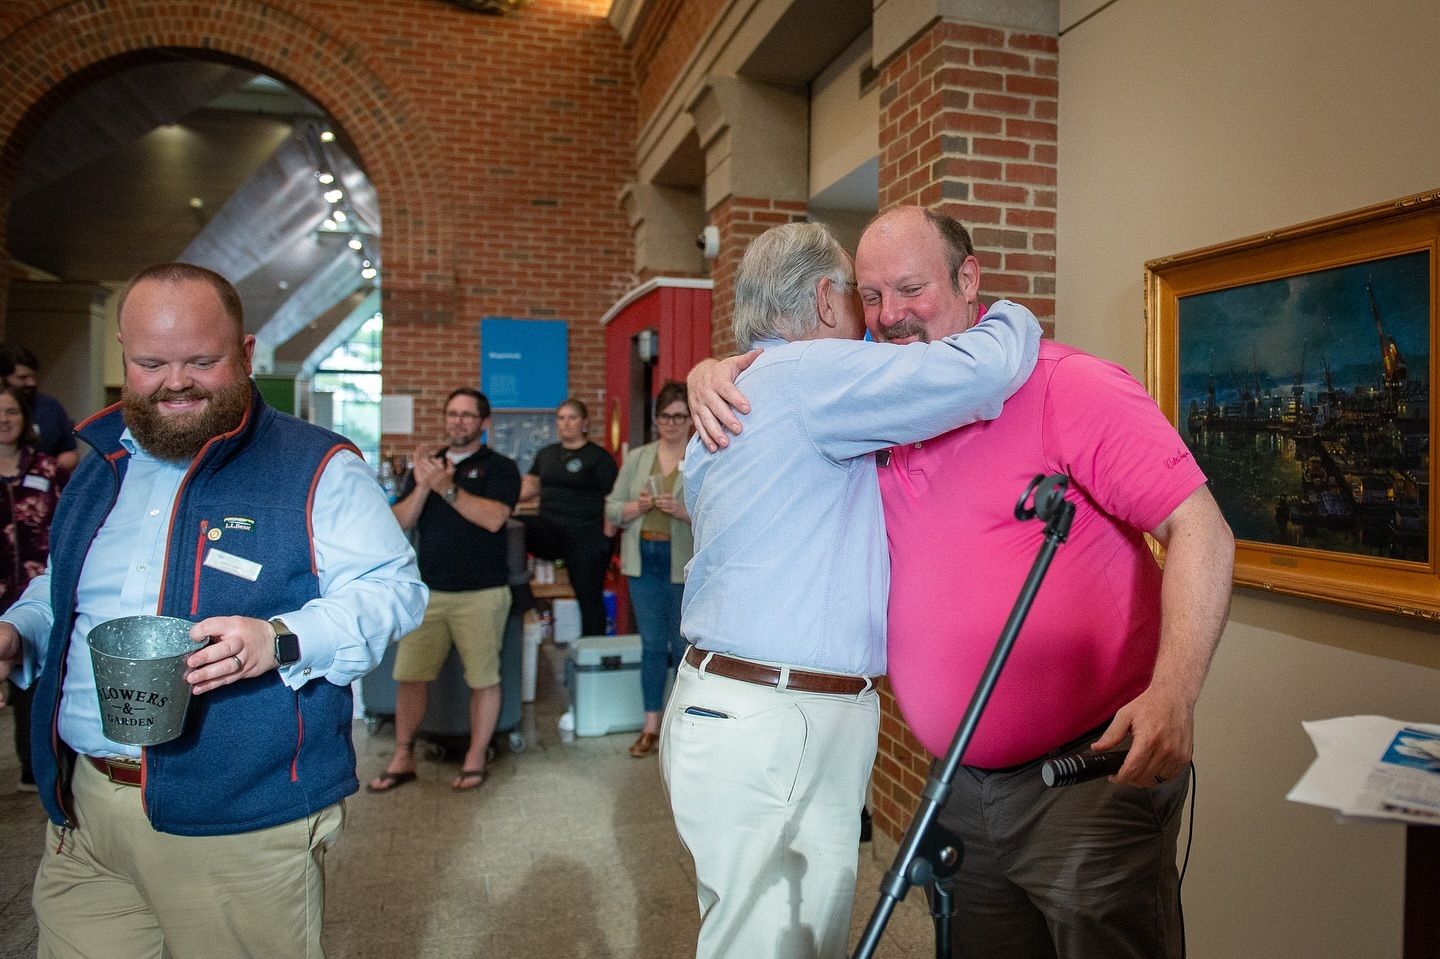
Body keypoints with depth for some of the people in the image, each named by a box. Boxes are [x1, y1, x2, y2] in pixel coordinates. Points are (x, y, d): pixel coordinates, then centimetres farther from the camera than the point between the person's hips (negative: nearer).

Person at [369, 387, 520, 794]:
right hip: (428, 590, 4)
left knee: (482, 679, 2)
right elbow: (401, 522, 6)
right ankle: (403, 759, 21)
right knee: (409, 676, 6)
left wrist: (448, 488, -20)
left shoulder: (499, 468, 1)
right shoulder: (426, 464, 15)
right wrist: (422, 486, -11)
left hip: (481, 593, -4)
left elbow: (493, 518, -16)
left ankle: (475, 760, 16)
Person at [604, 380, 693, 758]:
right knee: (651, 644, 12)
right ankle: (651, 724, 23)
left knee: (683, 645, 6)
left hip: (685, 565, -4)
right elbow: (612, 508, 8)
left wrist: (684, 512, -24)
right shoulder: (636, 458, 9)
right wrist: (636, 506, -11)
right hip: (644, 561, 4)